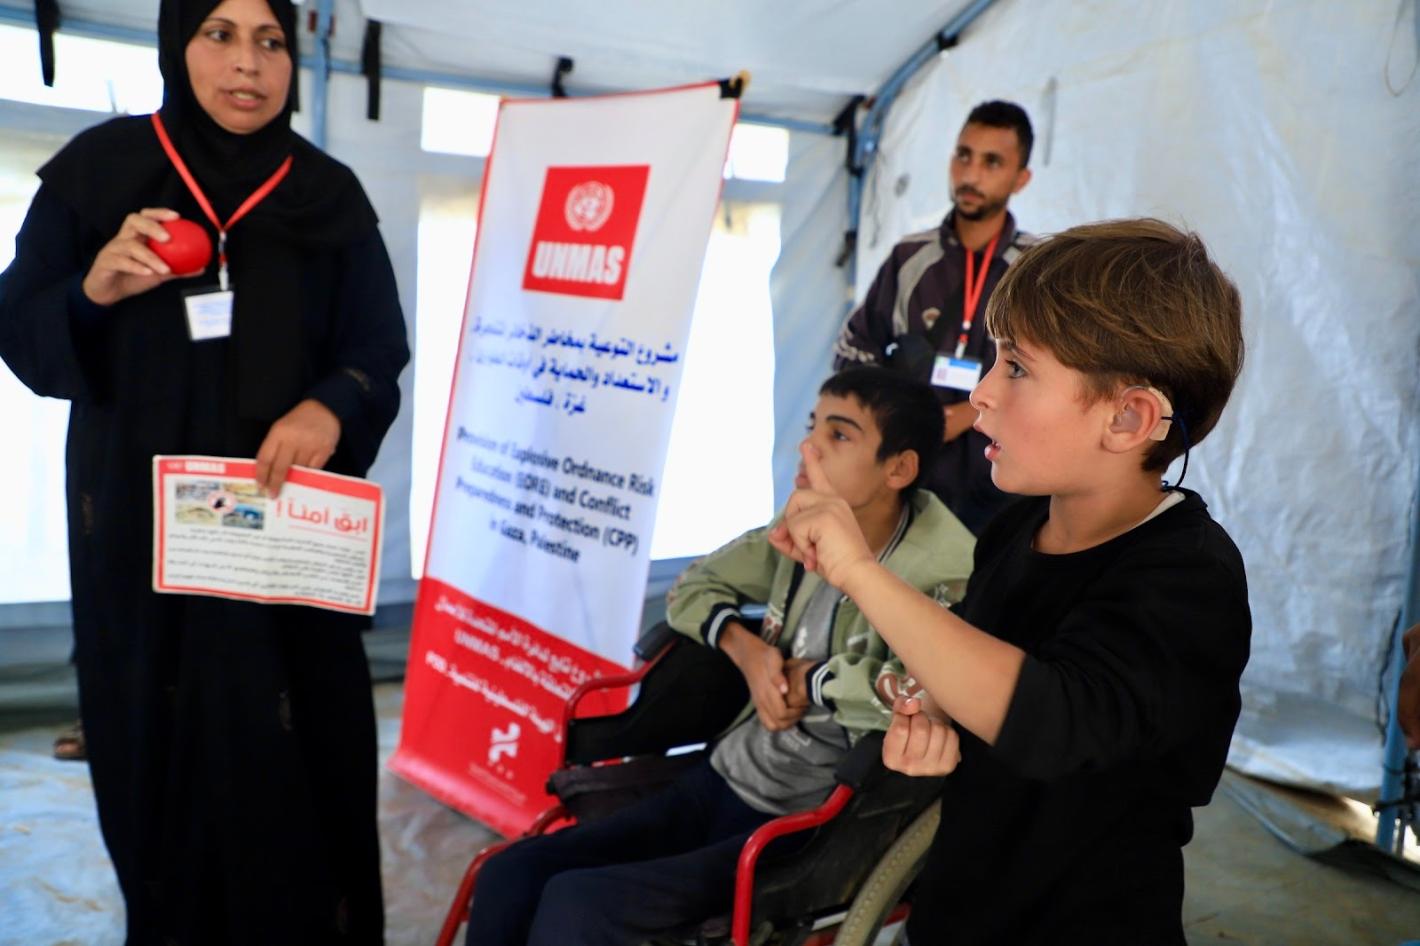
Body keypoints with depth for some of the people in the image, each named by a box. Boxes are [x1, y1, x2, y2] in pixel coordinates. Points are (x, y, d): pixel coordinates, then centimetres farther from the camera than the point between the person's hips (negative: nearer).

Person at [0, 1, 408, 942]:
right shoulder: (96, 169, 2)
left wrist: (330, 409, -21)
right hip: (139, 525, 0)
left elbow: (379, 353, 0)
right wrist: (93, 291, -17)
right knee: (155, 743, 6)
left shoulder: (330, 196, 3)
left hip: (289, 522, 0)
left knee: (292, 751, 1)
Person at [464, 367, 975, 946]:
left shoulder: (942, 579, -17)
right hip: (718, 784, 6)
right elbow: (691, 587, 13)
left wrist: (807, 680, -22)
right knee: (506, 878, -5)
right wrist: (745, 648, -8)